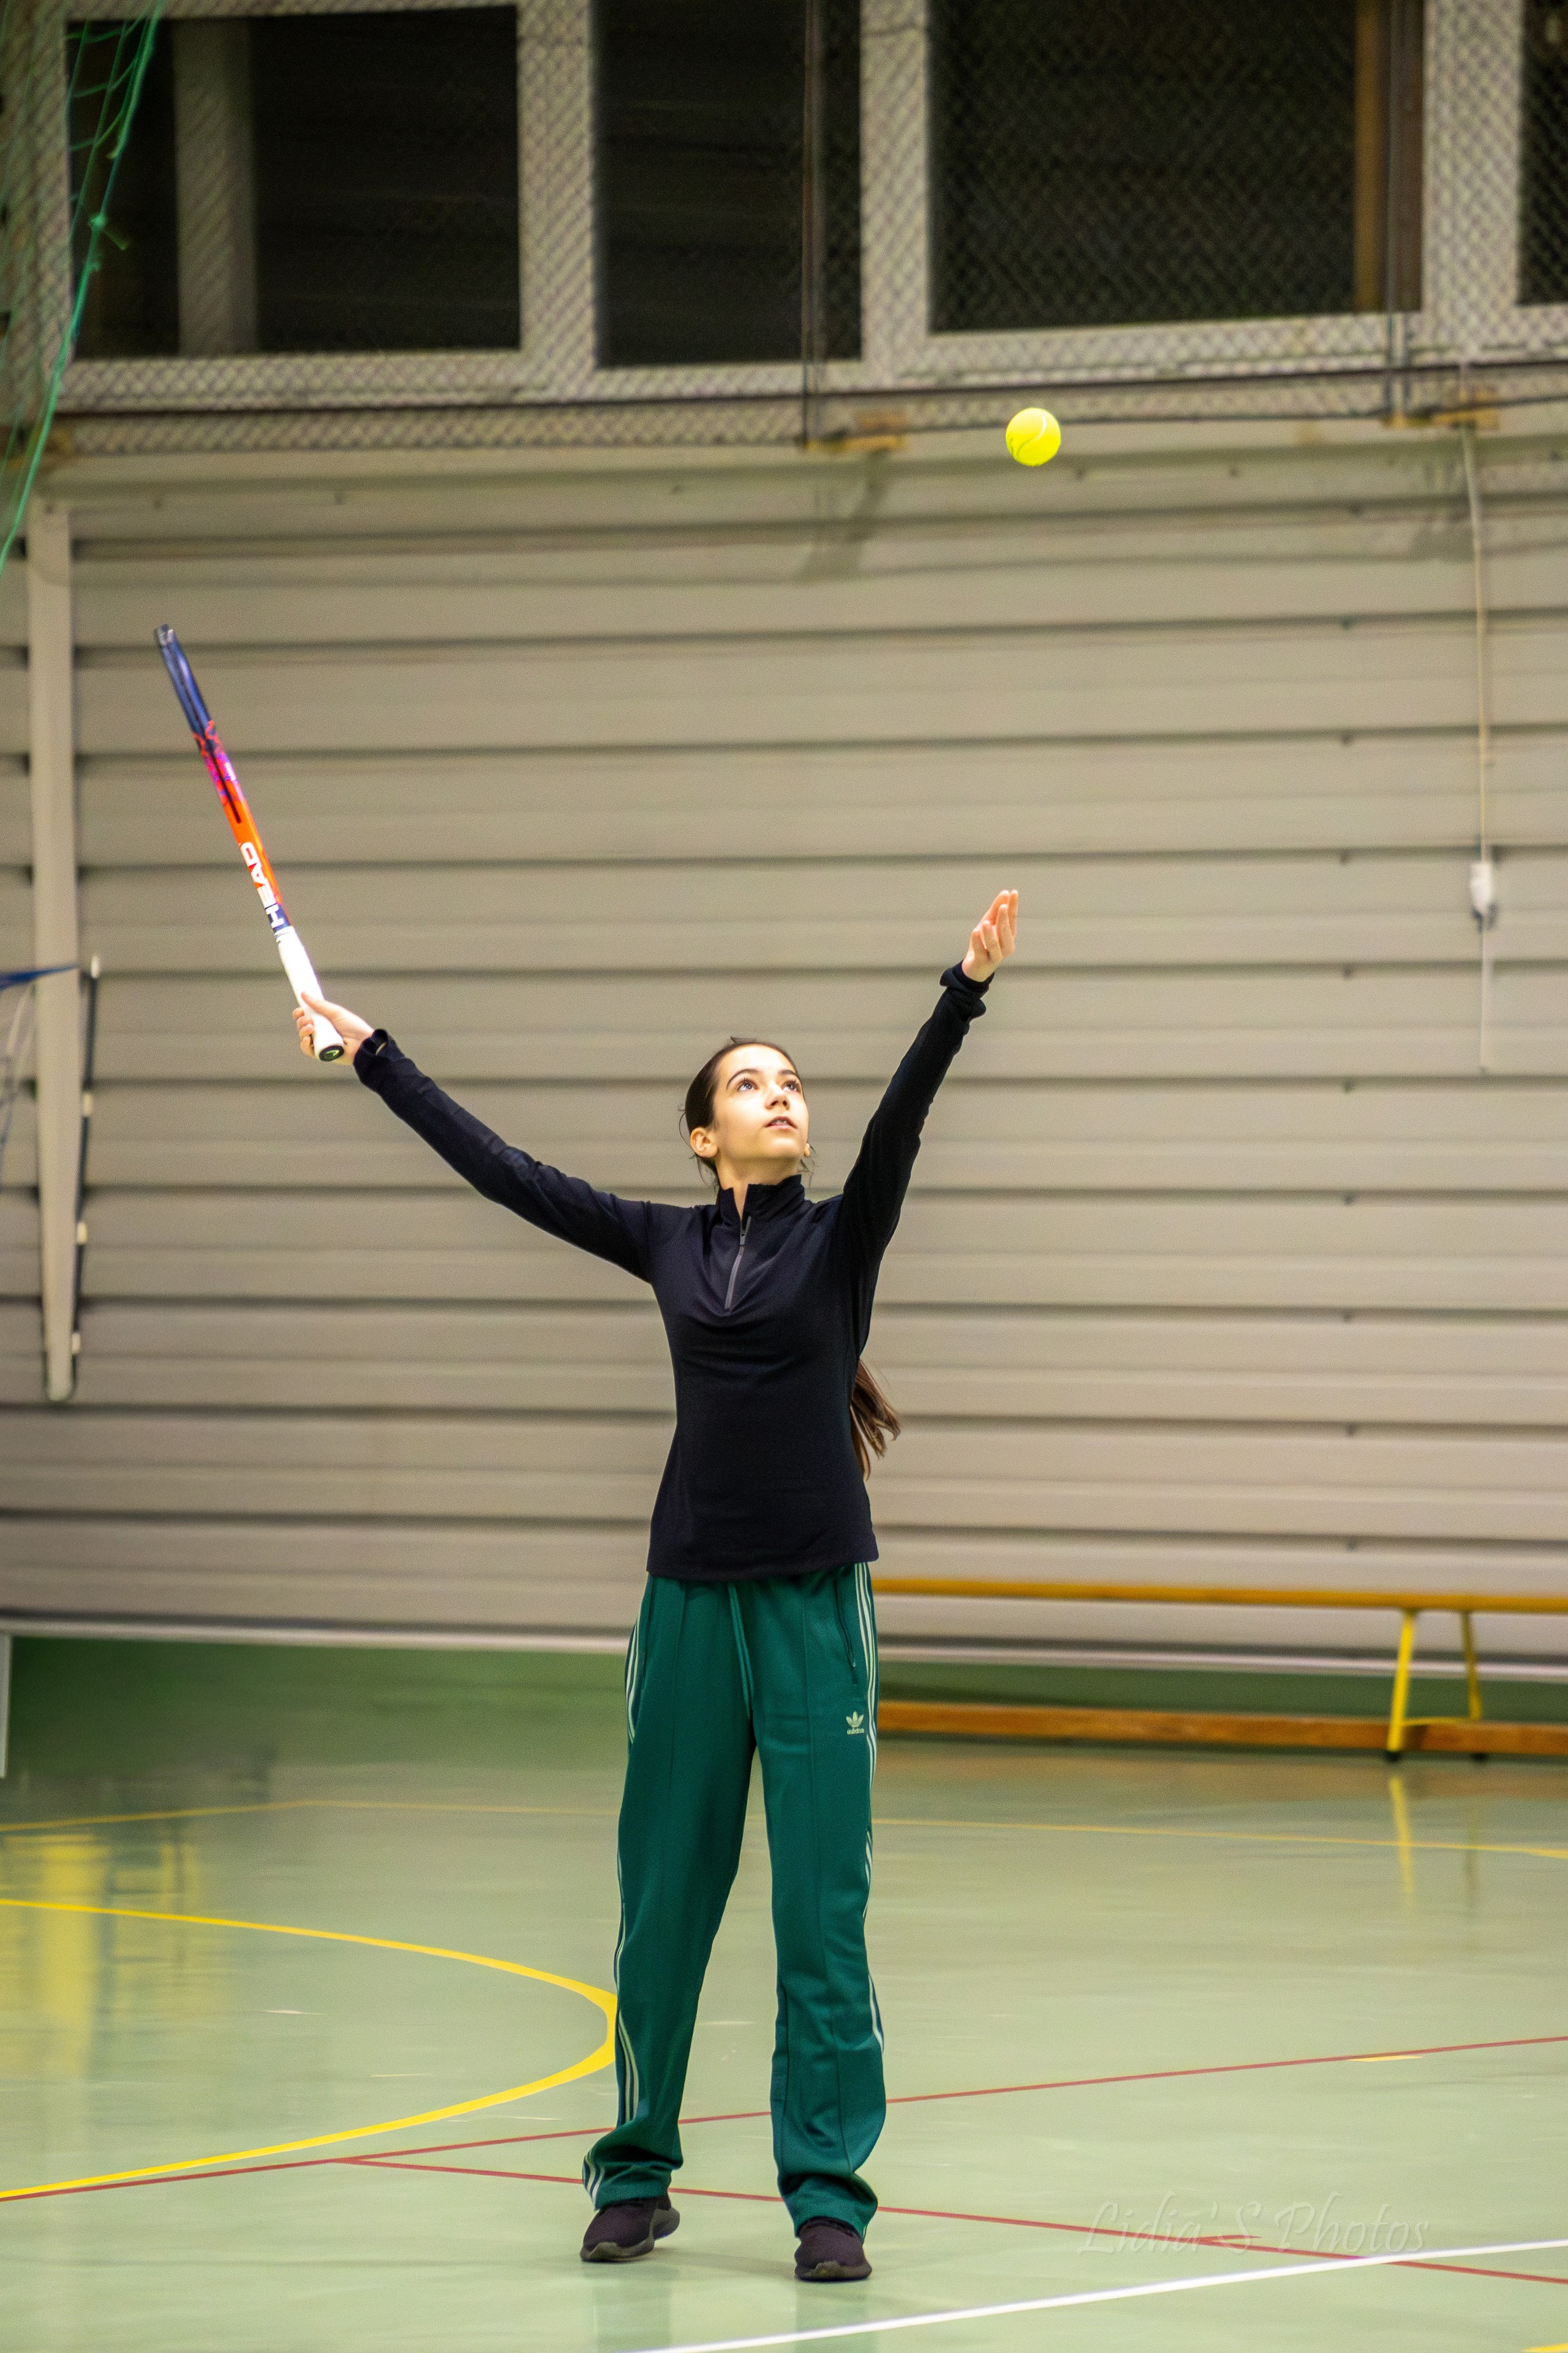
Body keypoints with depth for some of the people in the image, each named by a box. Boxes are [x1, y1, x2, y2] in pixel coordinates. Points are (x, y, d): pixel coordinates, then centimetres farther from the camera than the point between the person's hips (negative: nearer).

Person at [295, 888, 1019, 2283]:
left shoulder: (843, 1236, 3)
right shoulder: (667, 1245, 9)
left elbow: (901, 1117, -13)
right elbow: (503, 1169, 12)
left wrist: (966, 993, -28)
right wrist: (371, 1056, 14)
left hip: (815, 1597, -2)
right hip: (691, 1596, 2)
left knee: (823, 1907, -4)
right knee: (663, 1895, 7)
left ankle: (828, 2193, 0)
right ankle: (637, 2177, 19)